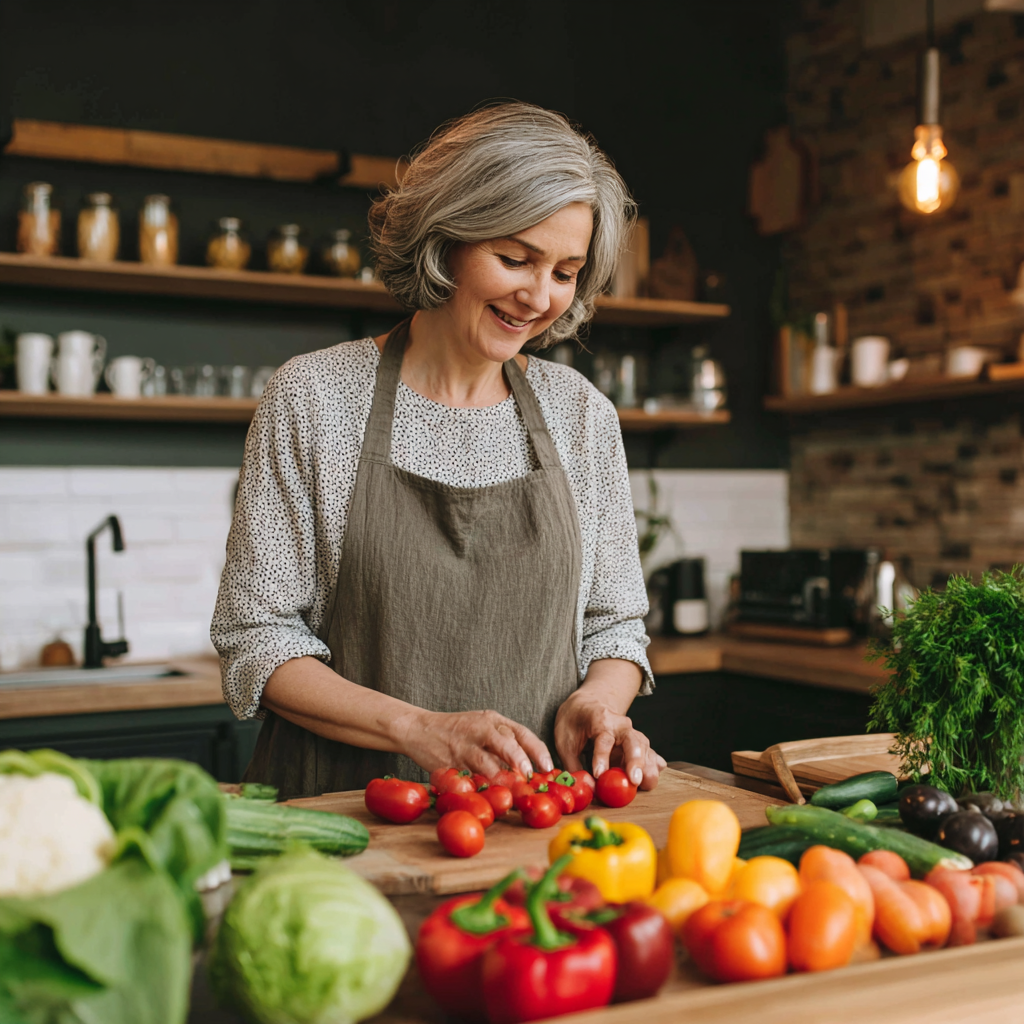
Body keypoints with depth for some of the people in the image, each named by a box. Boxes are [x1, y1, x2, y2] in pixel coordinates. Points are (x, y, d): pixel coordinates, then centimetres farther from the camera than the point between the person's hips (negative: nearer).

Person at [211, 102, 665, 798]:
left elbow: (613, 627, 15)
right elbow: (255, 639, -2)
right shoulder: (314, 397, -1)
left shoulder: (582, 413, 9)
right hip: (350, 808, -2)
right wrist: (420, 728, -16)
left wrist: (599, 700, -8)